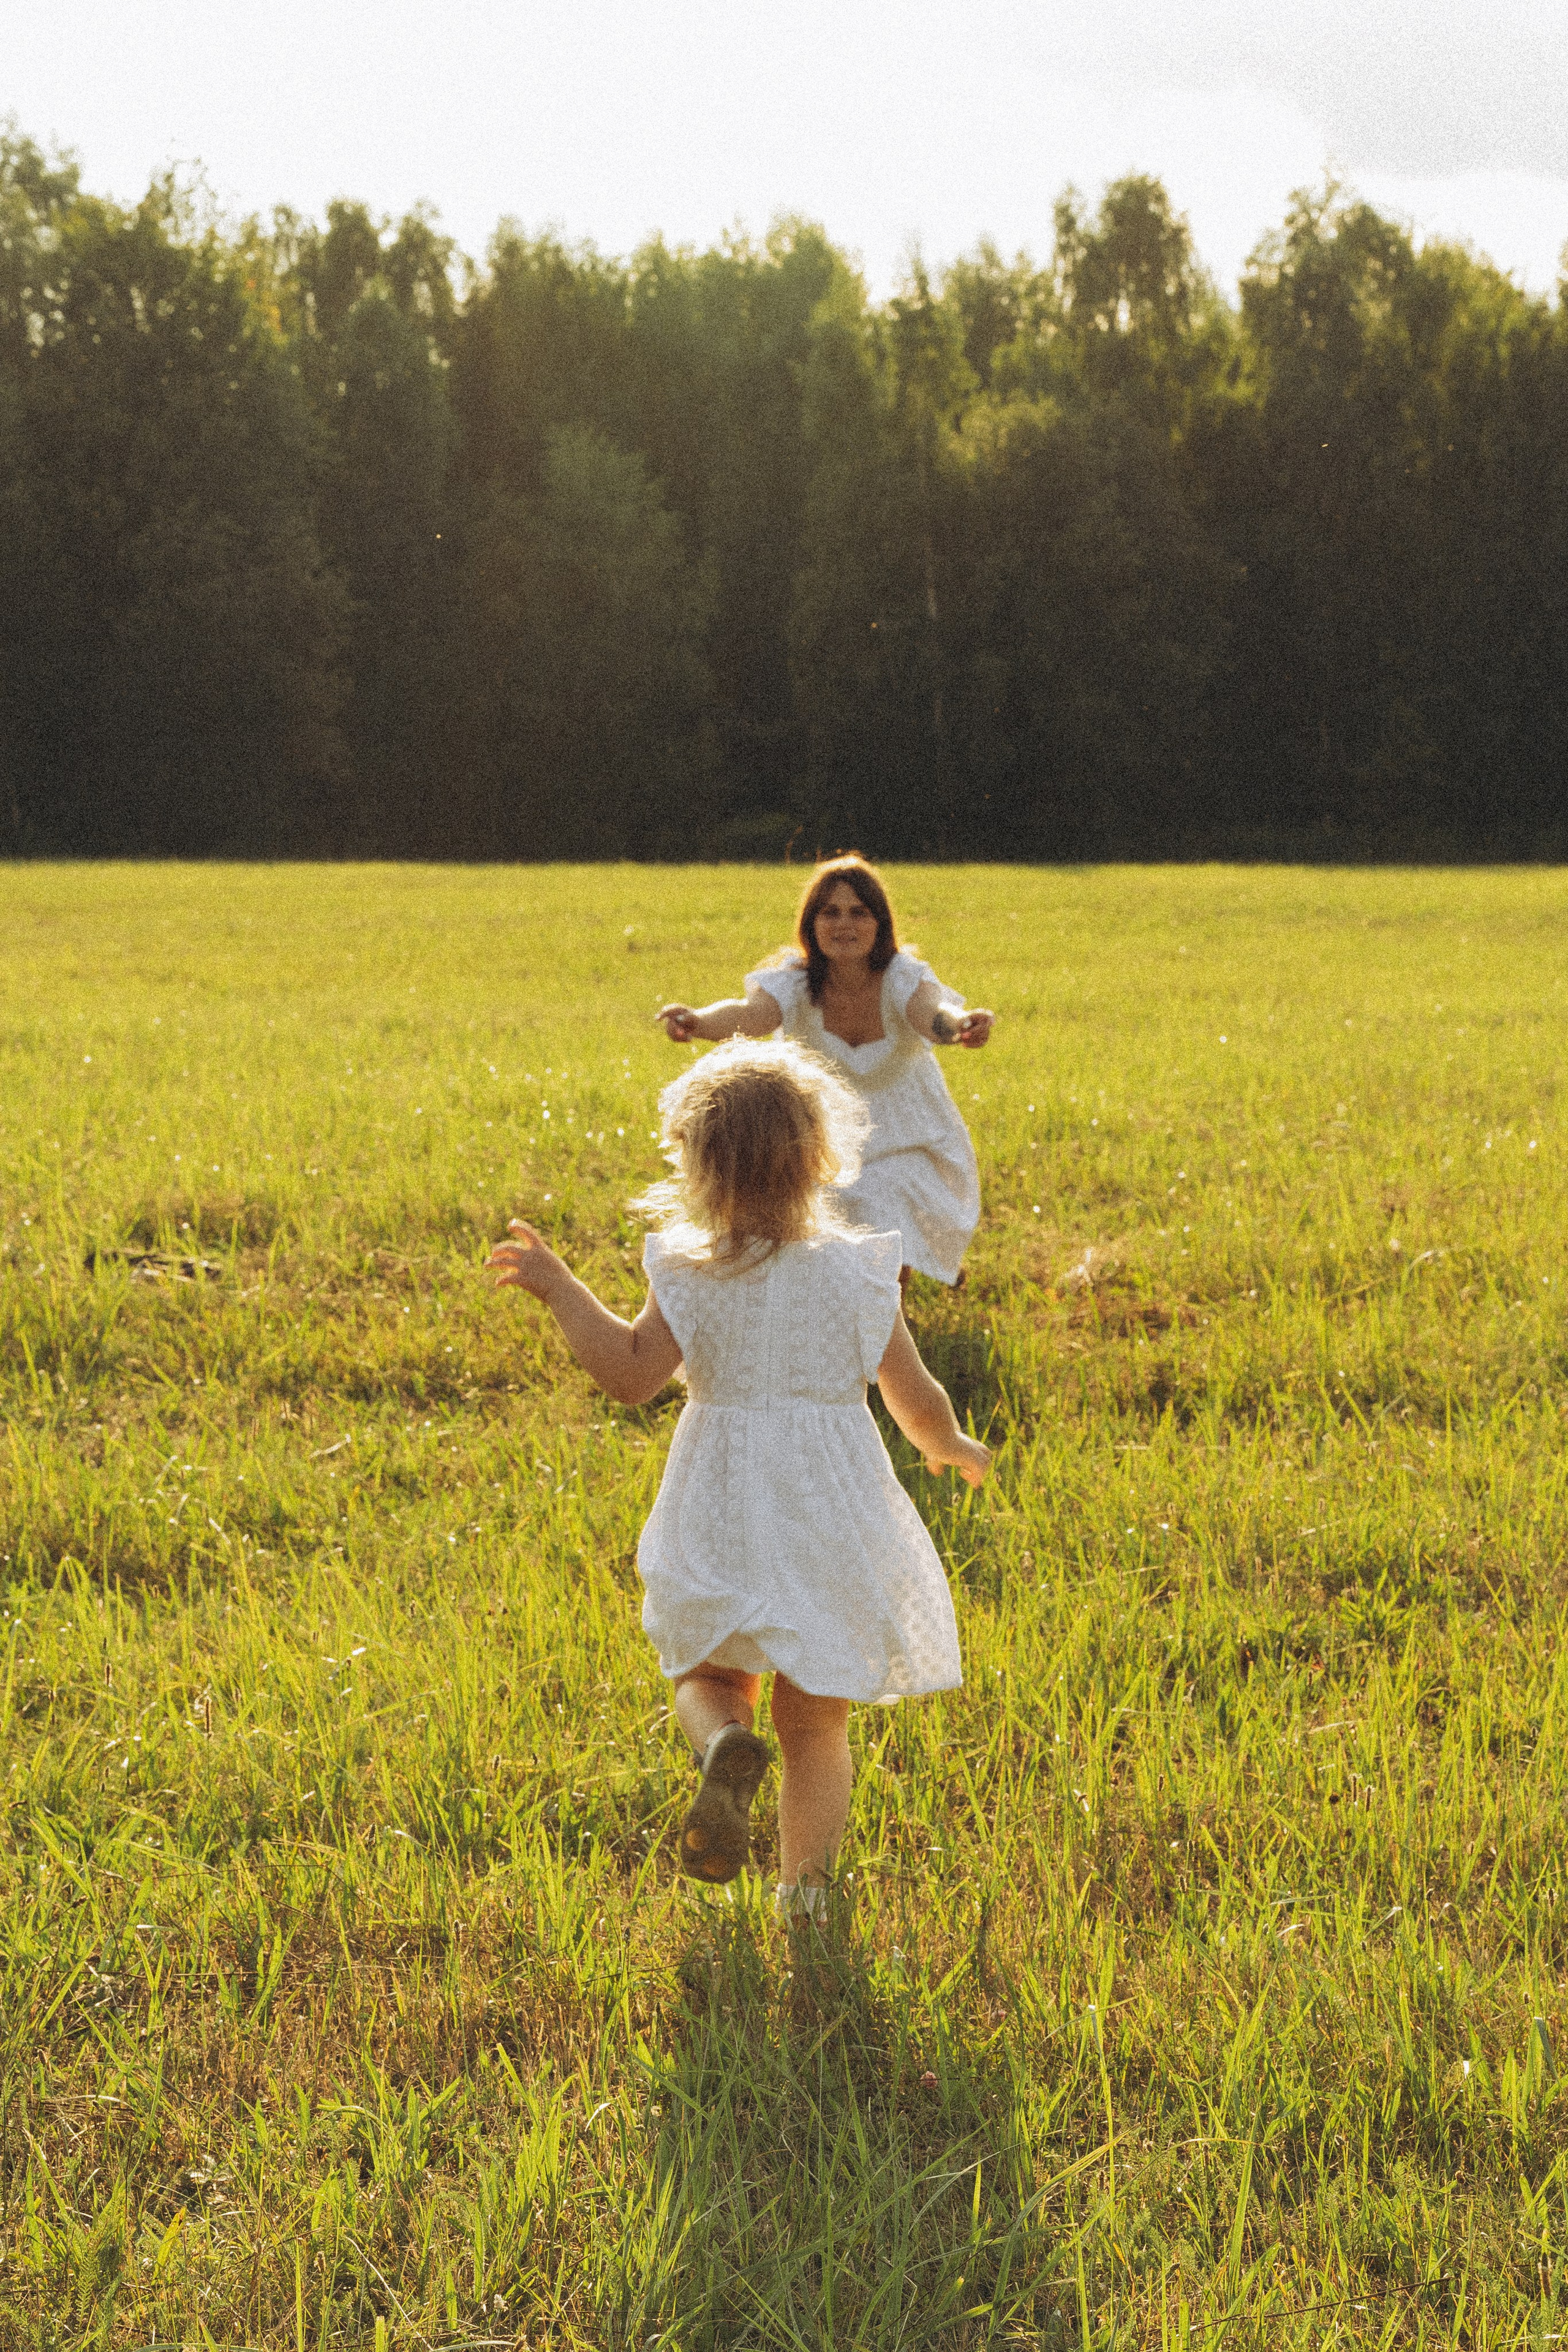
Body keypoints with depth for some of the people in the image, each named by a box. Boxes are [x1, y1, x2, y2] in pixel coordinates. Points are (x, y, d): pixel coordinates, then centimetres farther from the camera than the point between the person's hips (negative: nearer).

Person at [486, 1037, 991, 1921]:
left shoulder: (690, 1274, -9)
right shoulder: (857, 1270, -6)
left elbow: (632, 1372, -11)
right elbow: (916, 1396, 0)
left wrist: (559, 1286, -2)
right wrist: (952, 1446, 21)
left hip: (722, 1519, 0)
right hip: (831, 1519, 1)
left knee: (707, 1675, 20)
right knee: (815, 1718, 13)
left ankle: (727, 1745, -14)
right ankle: (806, 1893, 9)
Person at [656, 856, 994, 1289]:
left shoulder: (903, 977, -25)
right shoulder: (795, 981, -23)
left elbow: (930, 1013, -47)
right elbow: (751, 1013, -44)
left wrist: (958, 1024, -71)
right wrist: (698, 1019, -67)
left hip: (904, 1142, -1)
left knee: (891, 1268, -8)